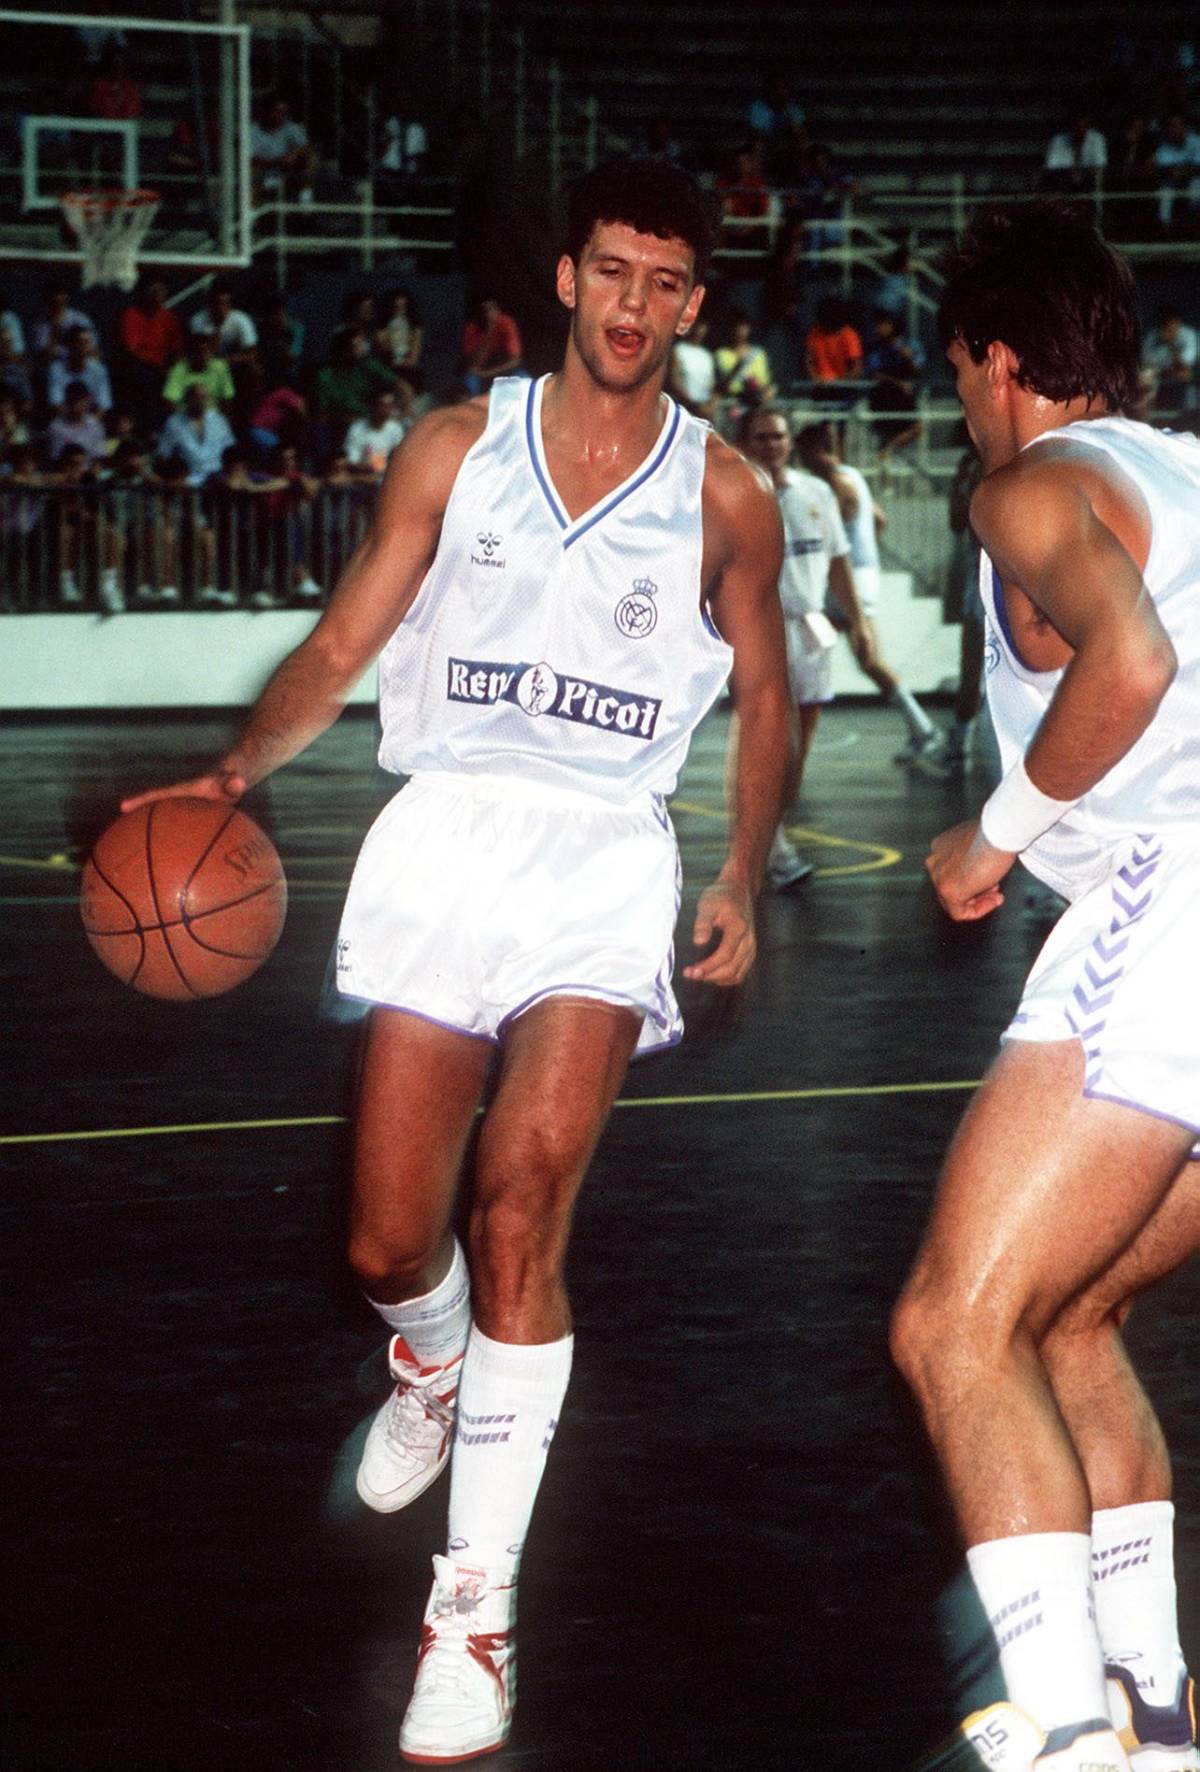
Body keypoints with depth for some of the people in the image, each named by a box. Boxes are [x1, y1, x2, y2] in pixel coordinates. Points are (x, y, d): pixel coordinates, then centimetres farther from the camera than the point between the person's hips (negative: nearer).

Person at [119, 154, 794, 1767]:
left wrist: (743, 878, 1)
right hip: (447, 830, 2)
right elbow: (346, 639, 6)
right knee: (390, 1246, 1)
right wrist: (235, 773, -10)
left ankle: (477, 1603, -11)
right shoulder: (455, 449, 6)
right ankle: (436, 1363, 41)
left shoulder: (723, 496, 5)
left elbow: (765, 698, 14)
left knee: (521, 1201, -20)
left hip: (605, 853, -1)